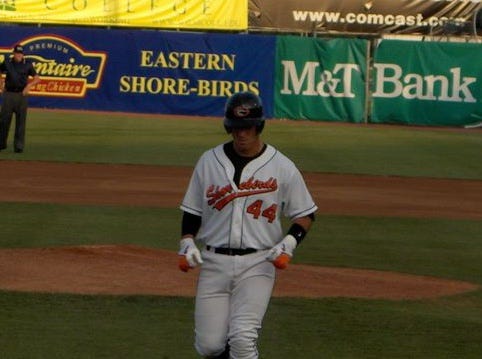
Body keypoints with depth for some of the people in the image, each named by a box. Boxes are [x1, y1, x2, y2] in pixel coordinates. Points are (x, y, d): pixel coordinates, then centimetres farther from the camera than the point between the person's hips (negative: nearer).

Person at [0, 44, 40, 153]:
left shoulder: (27, 64, 1)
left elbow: (37, 78, 1)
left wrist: (29, 85, -17)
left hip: (21, 95, -1)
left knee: (20, 122, -3)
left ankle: (19, 146, 0)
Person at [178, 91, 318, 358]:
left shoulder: (282, 168, 0)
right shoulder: (209, 161, 6)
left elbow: (306, 214, 6)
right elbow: (192, 211, 14)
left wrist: (289, 242, -11)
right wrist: (187, 242, -2)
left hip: (257, 264, -2)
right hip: (214, 262, 2)